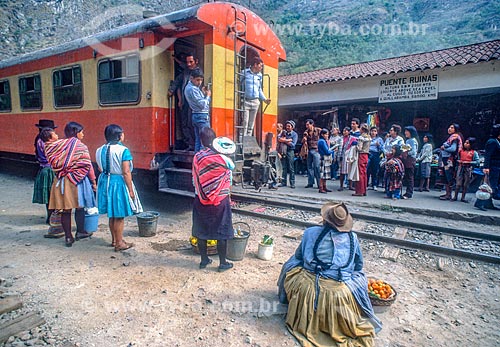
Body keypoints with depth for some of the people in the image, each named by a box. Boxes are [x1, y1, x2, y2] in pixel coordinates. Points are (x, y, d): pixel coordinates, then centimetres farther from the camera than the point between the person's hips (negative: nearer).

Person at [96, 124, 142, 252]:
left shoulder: (100, 150, 5)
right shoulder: (123, 150, -16)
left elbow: (100, 169, 11)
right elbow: (126, 172, -17)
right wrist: (130, 190, -13)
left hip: (105, 182, 7)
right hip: (119, 183, -7)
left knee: (112, 214, 19)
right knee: (119, 215, 3)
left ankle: (114, 239, 33)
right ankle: (119, 243, 13)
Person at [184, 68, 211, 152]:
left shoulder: (188, 87, 15)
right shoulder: (193, 89, -15)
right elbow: (202, 104, -18)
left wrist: (203, 93, 7)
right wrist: (208, 95, -3)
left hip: (195, 116, 10)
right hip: (202, 116, -10)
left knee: (198, 141, 11)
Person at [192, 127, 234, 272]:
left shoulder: (197, 157, -5)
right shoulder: (221, 158, -17)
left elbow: (195, 179, 3)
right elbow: (232, 166, 5)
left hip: (201, 200, 4)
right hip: (220, 200, -3)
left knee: (201, 230, 15)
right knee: (222, 232, 8)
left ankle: (204, 260, 27)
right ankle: (223, 263, 17)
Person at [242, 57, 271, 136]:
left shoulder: (259, 75, 14)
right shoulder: (245, 73, -1)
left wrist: (264, 99, 8)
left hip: (255, 102, 5)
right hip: (245, 101, -5)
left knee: (251, 124, 7)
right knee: (245, 122, -10)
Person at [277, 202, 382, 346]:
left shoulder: (310, 232, -3)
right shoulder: (352, 238, -1)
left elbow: (298, 256, 11)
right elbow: (358, 266, 13)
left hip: (307, 288, 0)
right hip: (339, 294, 1)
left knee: (290, 264, 26)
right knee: (360, 277, 30)